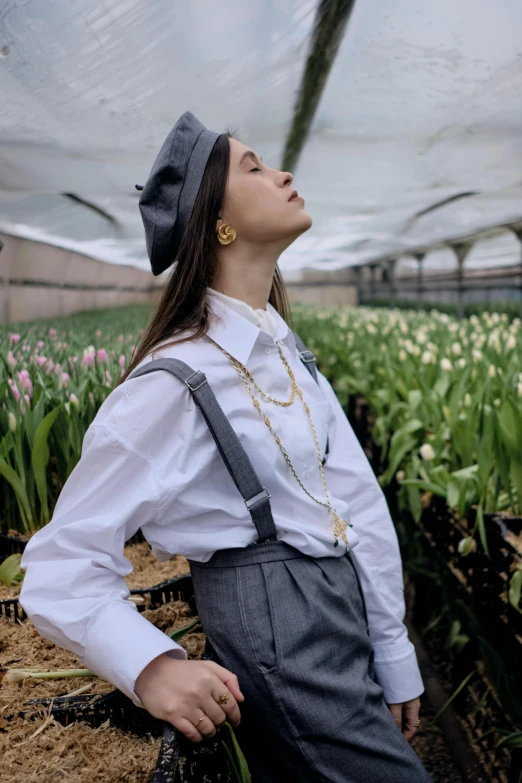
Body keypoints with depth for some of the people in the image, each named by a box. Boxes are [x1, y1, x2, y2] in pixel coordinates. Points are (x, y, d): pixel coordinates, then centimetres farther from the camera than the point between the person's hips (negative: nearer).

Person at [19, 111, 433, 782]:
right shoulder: (174, 382, -17)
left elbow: (361, 503, 6)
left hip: (344, 616, 7)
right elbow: (61, 568, -14)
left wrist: (393, 659, 7)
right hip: (277, 626, -7)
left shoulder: (289, 355, 7)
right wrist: (151, 668, -31)